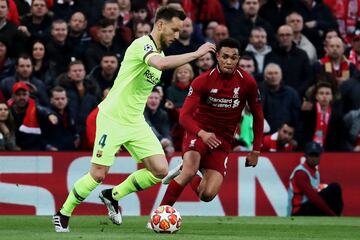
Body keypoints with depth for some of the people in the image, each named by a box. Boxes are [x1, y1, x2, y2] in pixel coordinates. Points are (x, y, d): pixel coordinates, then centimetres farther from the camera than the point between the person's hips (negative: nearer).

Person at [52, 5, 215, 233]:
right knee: (98, 175, -7)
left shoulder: (159, 51, 12)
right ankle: (63, 215, 14)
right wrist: (196, 54, -32)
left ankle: (113, 196, 14)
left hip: (135, 122, 8)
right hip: (112, 119, -8)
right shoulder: (142, 44, -16)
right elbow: (161, 64, -39)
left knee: (160, 170, -5)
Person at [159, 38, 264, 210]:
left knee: (208, 195, -14)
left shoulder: (247, 83, -6)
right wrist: (202, 133, -36)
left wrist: (256, 150, 4)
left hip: (223, 142, 2)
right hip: (199, 134, -2)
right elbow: (184, 116, -17)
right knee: (190, 171, -33)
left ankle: (186, 174, 19)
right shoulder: (203, 81, -12)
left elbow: (257, 117, 7)